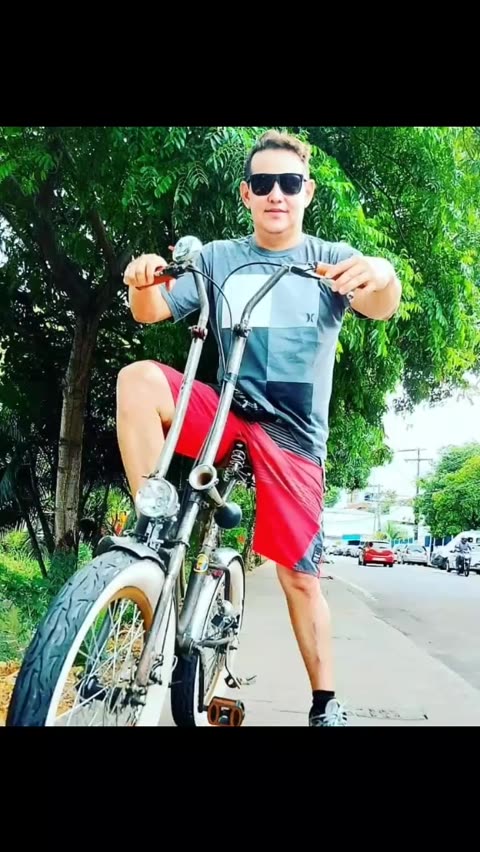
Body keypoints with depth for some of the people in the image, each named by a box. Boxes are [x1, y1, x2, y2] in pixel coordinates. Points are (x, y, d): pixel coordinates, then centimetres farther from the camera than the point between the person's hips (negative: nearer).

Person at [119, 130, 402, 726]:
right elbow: (151, 312, 0)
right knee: (137, 380, -26)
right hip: (226, 411, 2)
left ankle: (325, 703, 16)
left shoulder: (331, 261, 4)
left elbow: (378, 308, -16)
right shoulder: (218, 259, 9)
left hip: (292, 433, -1)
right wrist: (142, 282, -24)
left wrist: (383, 277, -40)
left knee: (298, 573, -2)